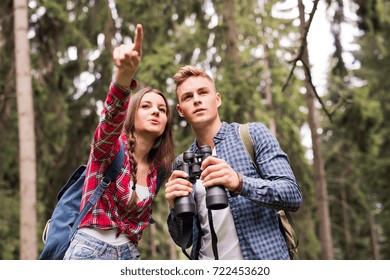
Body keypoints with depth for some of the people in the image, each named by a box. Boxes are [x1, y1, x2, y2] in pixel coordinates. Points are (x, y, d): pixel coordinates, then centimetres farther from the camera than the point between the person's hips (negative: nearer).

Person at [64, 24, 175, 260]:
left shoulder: (156, 168, 7)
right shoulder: (110, 145, -9)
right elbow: (112, 117, -34)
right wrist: (125, 73, -51)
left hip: (129, 255, 6)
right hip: (90, 250, -5)